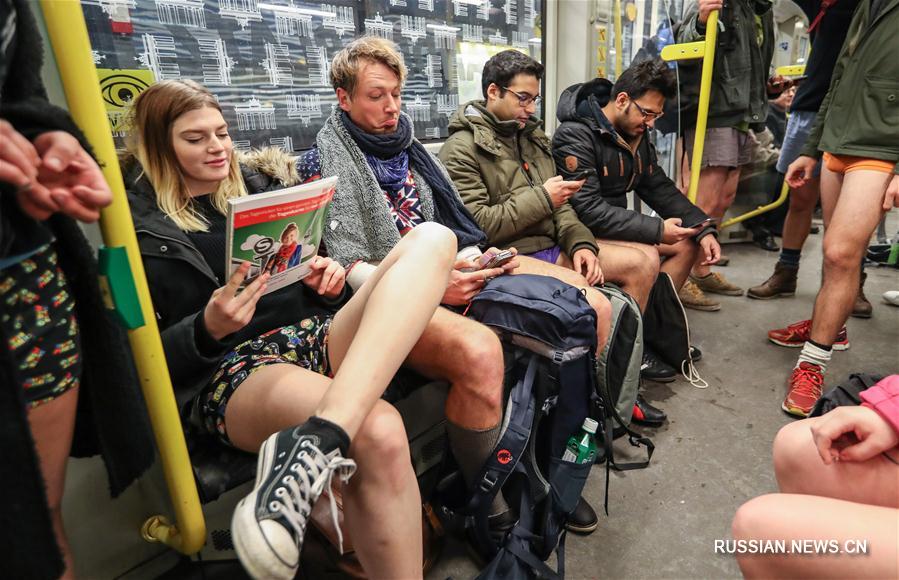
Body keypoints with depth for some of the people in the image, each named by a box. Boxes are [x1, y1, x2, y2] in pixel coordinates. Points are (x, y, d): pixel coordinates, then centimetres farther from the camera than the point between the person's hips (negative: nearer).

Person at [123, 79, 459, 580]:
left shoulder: (260, 187, 22)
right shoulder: (139, 230, 9)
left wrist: (329, 277, 4)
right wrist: (208, 329, -15)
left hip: (322, 336, 7)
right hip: (235, 369, -6)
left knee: (433, 239, -20)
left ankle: (319, 437, -37)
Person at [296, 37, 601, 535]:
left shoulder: (409, 152, 22)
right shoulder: (322, 164, 3)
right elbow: (344, 266, -8)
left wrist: (481, 260, -1)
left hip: (450, 282, 6)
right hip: (386, 301, -6)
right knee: (478, 350, -39)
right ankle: (488, 506, -13)